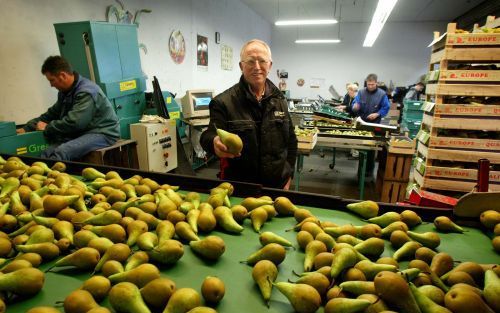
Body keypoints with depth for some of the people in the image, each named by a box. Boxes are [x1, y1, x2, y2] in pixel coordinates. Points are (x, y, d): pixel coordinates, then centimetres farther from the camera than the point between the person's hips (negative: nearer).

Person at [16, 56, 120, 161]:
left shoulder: (86, 92, -16)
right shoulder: (65, 92, 15)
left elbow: (73, 123, -22)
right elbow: (52, 114, 26)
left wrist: (47, 127, -6)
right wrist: (27, 128, 19)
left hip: (102, 134, -9)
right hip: (81, 134, 9)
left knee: (61, 152, -30)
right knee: (47, 152, -13)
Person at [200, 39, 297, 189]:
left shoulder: (279, 99, 4)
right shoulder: (224, 102, -10)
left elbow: (290, 140, 11)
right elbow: (209, 136, -14)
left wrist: (288, 176, 7)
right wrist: (215, 142, -38)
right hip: (237, 187, -3)